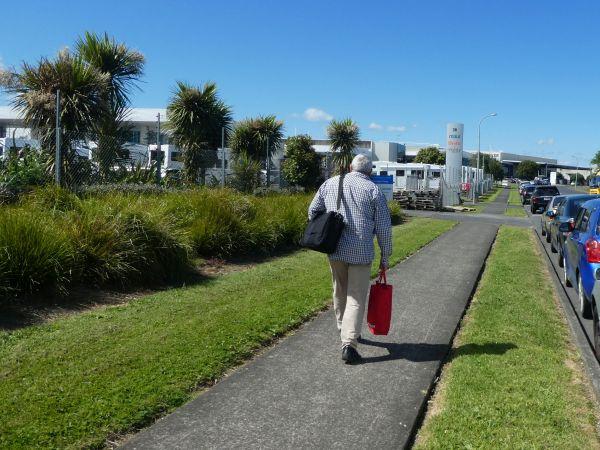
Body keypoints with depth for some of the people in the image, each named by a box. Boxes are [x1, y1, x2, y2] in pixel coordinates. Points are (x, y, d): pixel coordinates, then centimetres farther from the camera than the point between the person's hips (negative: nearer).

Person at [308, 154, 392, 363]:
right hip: (360, 252, -3)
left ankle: (345, 332, 36)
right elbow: (383, 228, -2)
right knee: (356, 298, 1)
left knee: (340, 293, 21)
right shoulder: (373, 190, -1)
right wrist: (385, 257, 6)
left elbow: (313, 212, 11)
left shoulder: (330, 183, 8)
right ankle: (349, 344, -8)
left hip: (335, 250, 4)